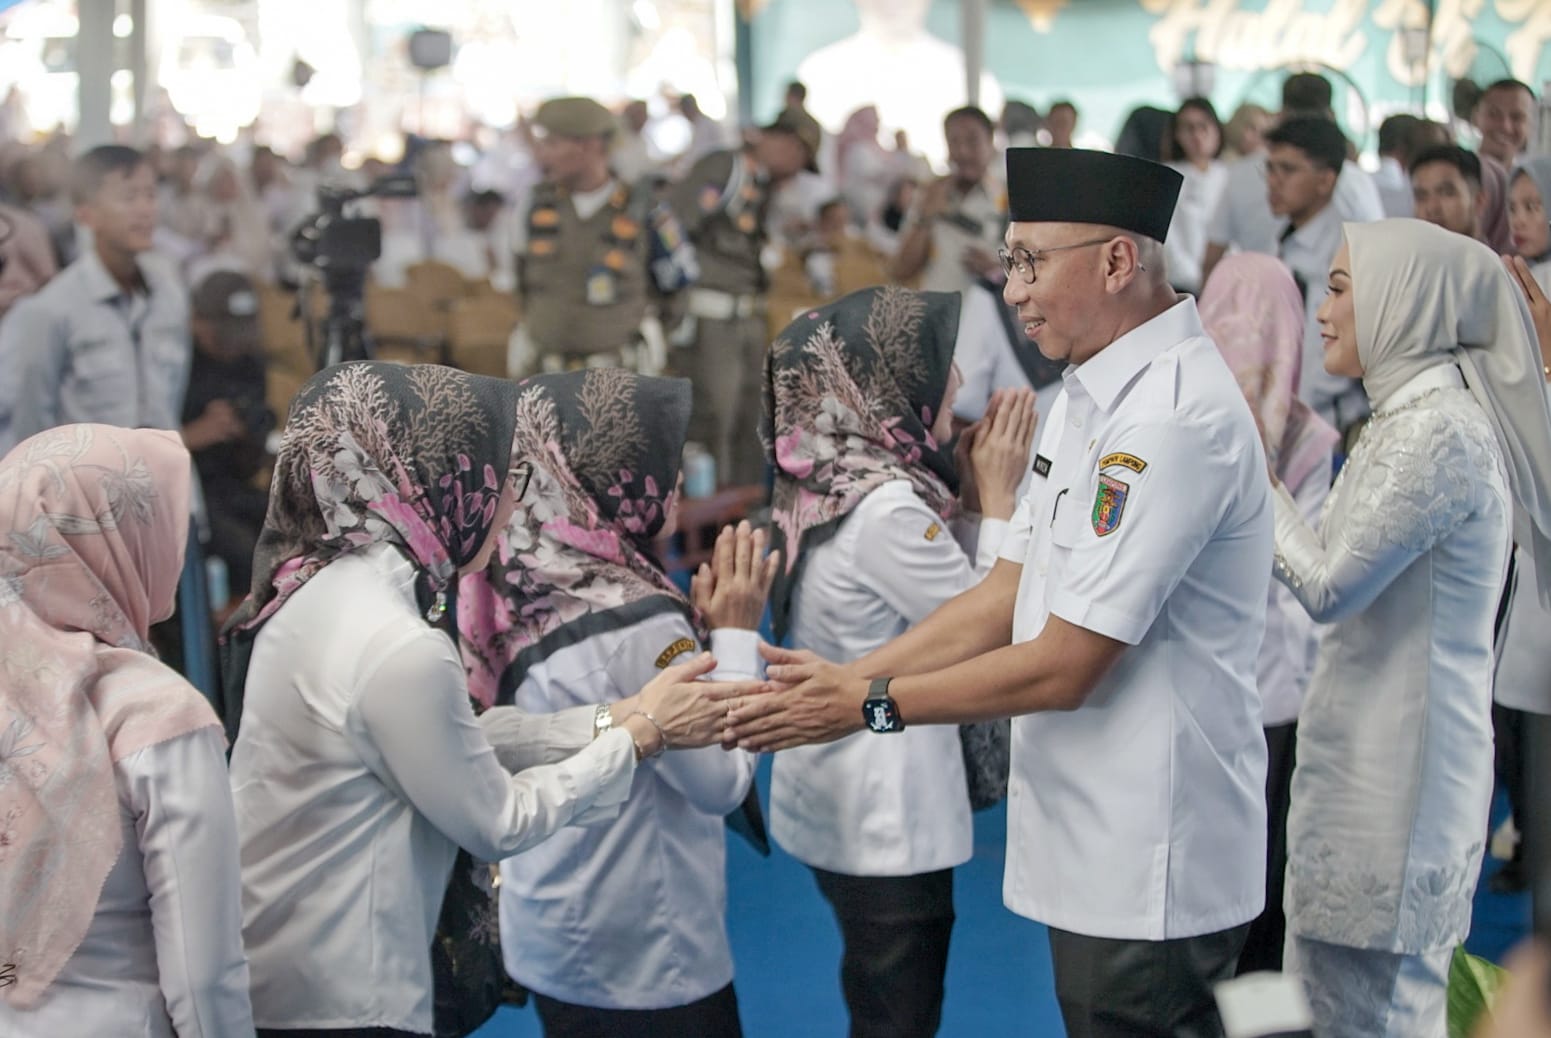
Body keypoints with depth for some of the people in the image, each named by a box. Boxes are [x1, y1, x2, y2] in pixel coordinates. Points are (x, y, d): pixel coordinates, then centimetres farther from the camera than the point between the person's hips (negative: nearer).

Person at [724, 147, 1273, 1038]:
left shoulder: (1173, 415, -22)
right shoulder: (1090, 398, 10)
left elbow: (1064, 667, -22)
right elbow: (1003, 600, 10)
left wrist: (867, 706, -14)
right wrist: (845, 678, 0)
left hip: (1152, 866, -9)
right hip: (1097, 848, 9)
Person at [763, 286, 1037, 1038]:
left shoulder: (828, 484, 4)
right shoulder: (883, 506, -24)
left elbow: (952, 593, 12)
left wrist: (975, 493, 5)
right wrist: (997, 498, -9)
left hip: (845, 802, 9)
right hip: (885, 814, -9)